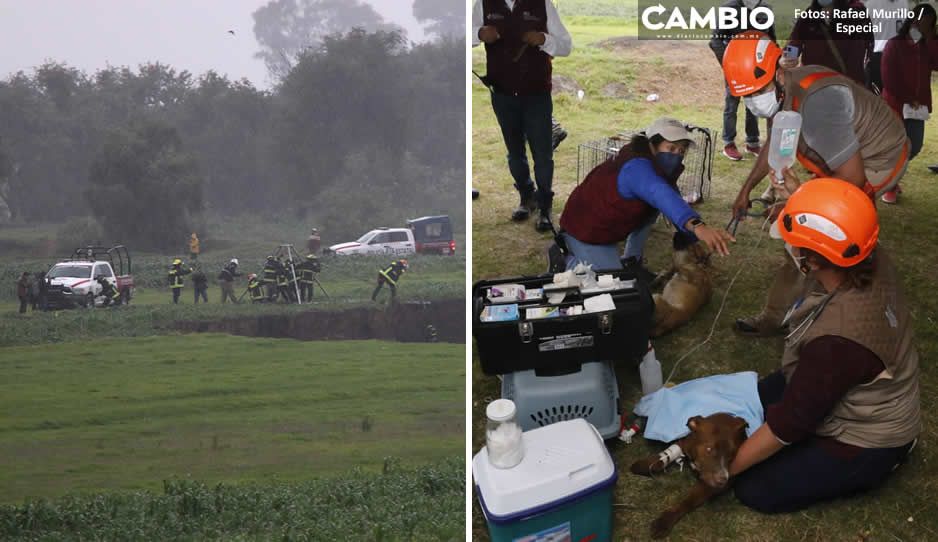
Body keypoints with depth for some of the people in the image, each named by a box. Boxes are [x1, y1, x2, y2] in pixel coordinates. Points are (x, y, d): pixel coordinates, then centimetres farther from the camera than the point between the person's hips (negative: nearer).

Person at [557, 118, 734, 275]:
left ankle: (632, 262, 15)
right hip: (585, 230, -9)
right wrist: (697, 226, -71)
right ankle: (570, 259, 10)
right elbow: (663, 196, -54)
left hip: (606, 225, 9)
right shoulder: (637, 168, -35)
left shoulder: (660, 166, -3)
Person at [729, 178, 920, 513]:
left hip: (866, 439, -9)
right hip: (867, 399, 9)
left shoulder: (835, 339, -42)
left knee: (754, 490, -2)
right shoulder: (873, 261, -21)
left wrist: (724, 468, -16)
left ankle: (862, 470, 8)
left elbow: (789, 423, -29)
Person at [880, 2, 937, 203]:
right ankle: (889, 186, 14)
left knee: (914, 147, 5)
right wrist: (907, 99, -12)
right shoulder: (895, 44, -5)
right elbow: (889, 78, -10)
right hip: (895, 105, -5)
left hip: (918, 106, 5)